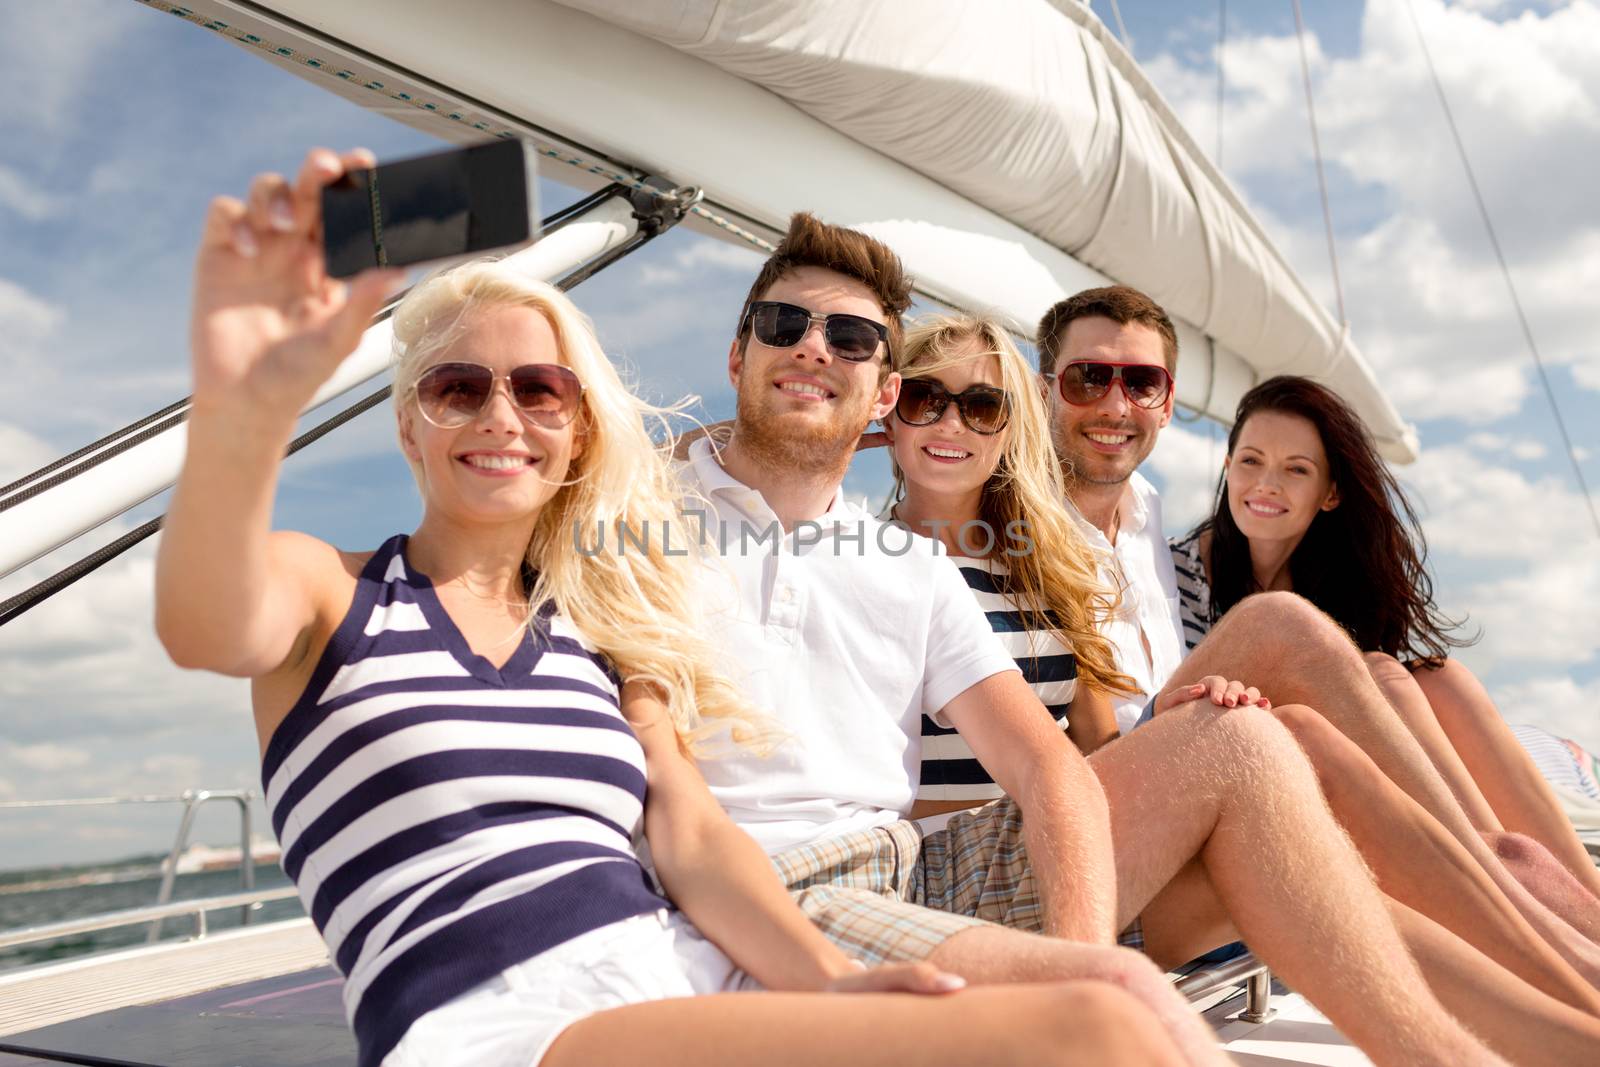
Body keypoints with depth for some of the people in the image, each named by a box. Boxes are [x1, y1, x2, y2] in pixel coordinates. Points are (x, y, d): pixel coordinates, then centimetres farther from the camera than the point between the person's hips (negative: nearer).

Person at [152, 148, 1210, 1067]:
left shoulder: (602, 634, 19)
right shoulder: (327, 591, 8)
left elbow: (693, 839, 7)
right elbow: (202, 627, -16)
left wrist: (832, 978, -13)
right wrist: (243, 409, -38)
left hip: (692, 974, 5)